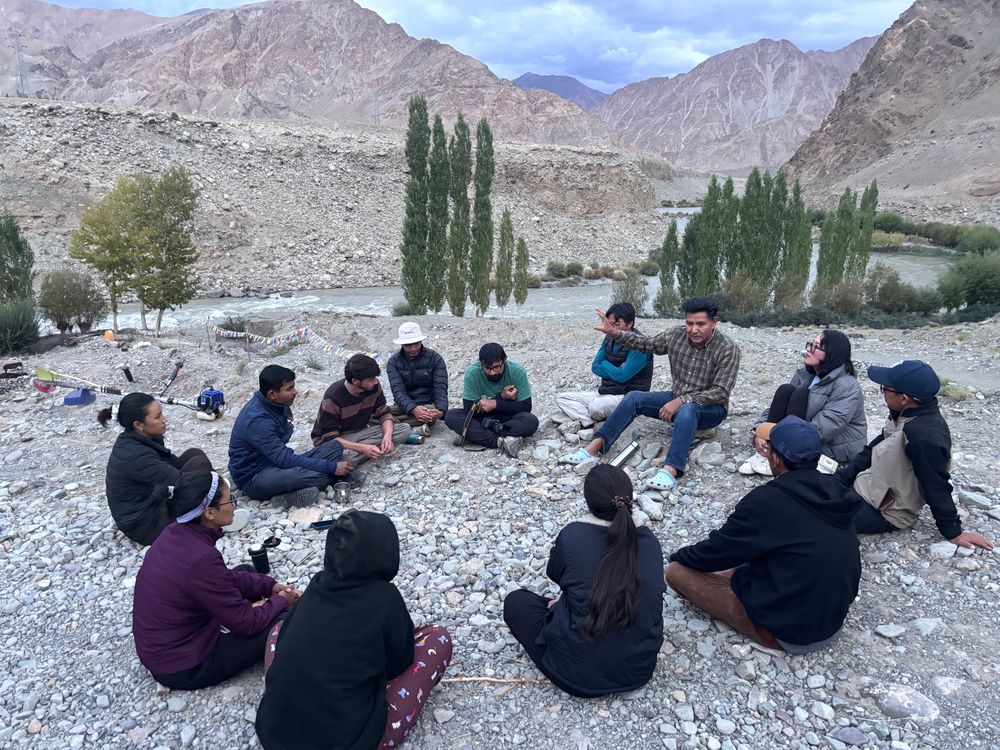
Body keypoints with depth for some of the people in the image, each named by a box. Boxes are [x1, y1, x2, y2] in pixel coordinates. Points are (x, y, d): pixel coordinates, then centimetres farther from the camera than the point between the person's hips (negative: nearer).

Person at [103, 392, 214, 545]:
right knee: (199, 463, -15)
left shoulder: (135, 440, -1)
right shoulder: (135, 455, -29)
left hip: (148, 502, 9)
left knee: (194, 454, 2)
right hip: (145, 527, -9)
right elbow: (180, 481, -26)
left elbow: (174, 463, 9)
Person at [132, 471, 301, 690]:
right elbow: (246, 623, -22)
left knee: (246, 572, 14)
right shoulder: (200, 559, -32)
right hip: (183, 669, -9)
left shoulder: (175, 533, -7)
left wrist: (270, 585, 3)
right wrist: (281, 600, -5)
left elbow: (225, 578, 9)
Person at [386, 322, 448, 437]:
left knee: (431, 413, -38)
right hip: (404, 406, 1)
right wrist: (413, 409, -33)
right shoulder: (394, 361, 0)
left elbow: (441, 388, -10)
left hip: (428, 405, -1)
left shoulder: (435, 358, -2)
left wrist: (441, 410, -32)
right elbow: (398, 390, -12)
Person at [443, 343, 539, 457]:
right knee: (450, 416, -25)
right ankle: (501, 441, -34)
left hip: (508, 418, 0)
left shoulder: (517, 371, -19)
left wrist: (496, 403, -24)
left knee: (532, 421, -32)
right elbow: (469, 408, -19)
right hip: (481, 418, 1)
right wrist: (501, 398, -24)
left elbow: (526, 407, -15)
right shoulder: (472, 372, -19)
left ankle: (473, 435, -26)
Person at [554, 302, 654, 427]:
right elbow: (595, 367, 7)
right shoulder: (609, 338, 7)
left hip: (627, 397, -8)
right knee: (561, 398, 0)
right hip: (605, 393, 9)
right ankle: (590, 423, -23)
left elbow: (622, 376, -22)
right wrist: (614, 370, -11)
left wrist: (605, 364, -4)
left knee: (596, 406, -39)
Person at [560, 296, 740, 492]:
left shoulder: (728, 349, -20)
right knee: (634, 398, -14)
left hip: (712, 408, -5)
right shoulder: (677, 335, -6)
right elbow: (645, 344, 7)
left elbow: (720, 391, -24)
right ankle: (594, 448, -19)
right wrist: (614, 332, -6)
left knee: (687, 410, -40)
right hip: (679, 399, 5)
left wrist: (682, 400, -32)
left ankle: (670, 470, -51)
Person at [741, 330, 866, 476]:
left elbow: (826, 426, -30)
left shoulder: (847, 386, -20)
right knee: (785, 390, -17)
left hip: (838, 446, -6)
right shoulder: (804, 374, 2)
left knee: (801, 395, -26)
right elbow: (778, 405, -3)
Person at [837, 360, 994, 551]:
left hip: (886, 512, -9)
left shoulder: (925, 436, -31)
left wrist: (952, 532, -12)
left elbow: (936, 487, -22)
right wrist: (839, 477, 2)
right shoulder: (905, 414, -3)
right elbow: (874, 450, 8)